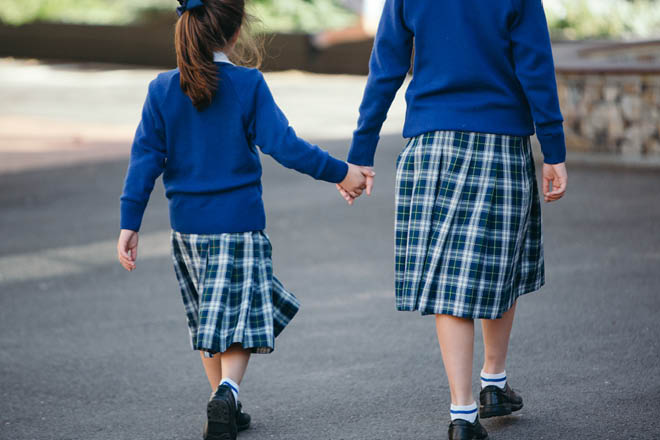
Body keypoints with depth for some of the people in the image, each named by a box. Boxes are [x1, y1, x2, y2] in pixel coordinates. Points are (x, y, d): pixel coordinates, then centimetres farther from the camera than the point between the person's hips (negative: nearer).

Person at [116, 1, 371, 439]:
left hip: (187, 226, 4)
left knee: (207, 320, 17)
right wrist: (340, 172, -3)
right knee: (239, 318, 2)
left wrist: (130, 224, -2)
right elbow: (283, 145, -13)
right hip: (239, 222, -3)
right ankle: (226, 393, -21)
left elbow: (146, 159, -3)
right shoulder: (248, 85, -10)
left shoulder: (163, 89, -1)